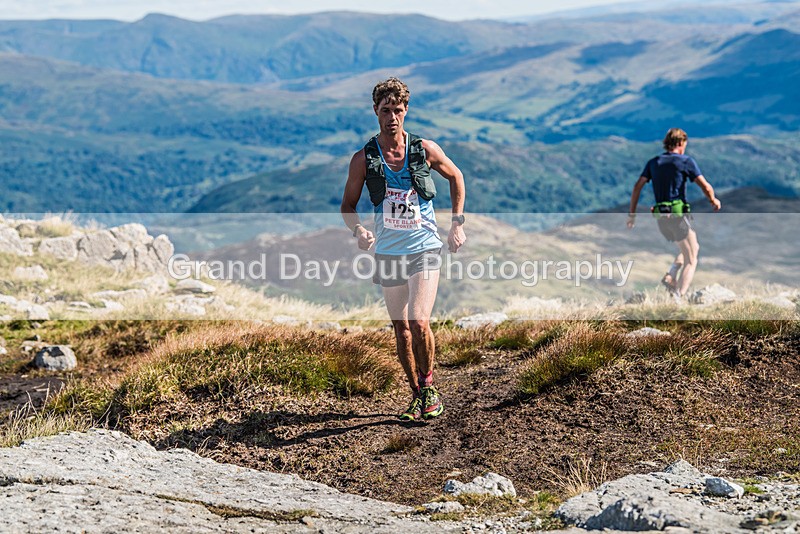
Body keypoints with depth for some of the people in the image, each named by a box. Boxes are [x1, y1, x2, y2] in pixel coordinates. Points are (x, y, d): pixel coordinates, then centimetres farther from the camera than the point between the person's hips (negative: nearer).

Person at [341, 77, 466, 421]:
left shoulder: (425, 149, -5)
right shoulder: (363, 159, -3)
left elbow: (455, 176, 13)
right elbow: (348, 205, 6)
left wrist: (458, 222, 7)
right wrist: (359, 231, -15)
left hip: (425, 248, -2)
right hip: (388, 252, 2)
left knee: (419, 322, -18)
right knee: (401, 329, 10)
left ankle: (428, 386, 4)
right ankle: (417, 396, 25)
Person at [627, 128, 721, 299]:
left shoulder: (653, 162, 12)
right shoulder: (686, 161, -3)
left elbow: (637, 187, 6)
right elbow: (706, 187, -8)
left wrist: (632, 213, 9)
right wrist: (713, 200, 11)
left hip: (661, 217, 6)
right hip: (679, 215, -6)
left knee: (693, 247, 27)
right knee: (690, 261, 4)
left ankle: (670, 276, 6)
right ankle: (678, 296, -14)